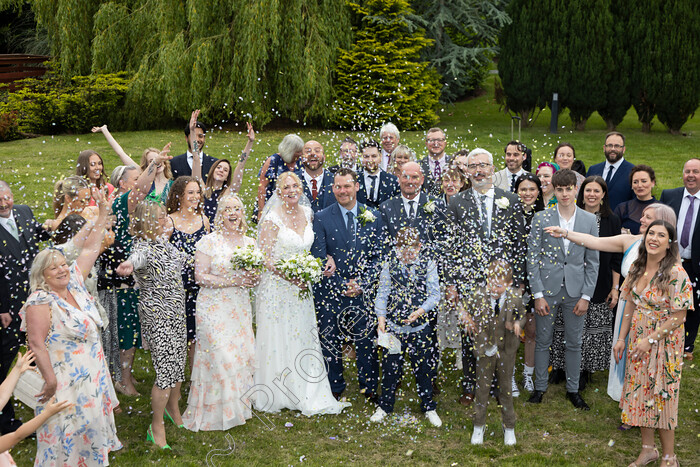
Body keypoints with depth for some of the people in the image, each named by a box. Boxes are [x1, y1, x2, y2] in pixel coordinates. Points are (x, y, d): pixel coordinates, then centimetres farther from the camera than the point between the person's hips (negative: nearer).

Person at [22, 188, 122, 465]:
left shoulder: (74, 283, 2)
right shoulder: (40, 304, -19)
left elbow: (90, 250, 6)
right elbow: (36, 344, -21)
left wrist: (103, 213, 4)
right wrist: (50, 381, -22)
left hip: (93, 375, 8)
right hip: (65, 382, -7)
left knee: (92, 421, 19)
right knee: (69, 430, 3)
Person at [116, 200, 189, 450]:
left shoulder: (165, 243, 6)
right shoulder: (144, 247, -20)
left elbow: (183, 260, 26)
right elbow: (137, 258, -46)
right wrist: (128, 265, -67)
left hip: (177, 312, 8)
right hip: (157, 315, -8)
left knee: (178, 363, 19)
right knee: (166, 369, -8)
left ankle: (173, 408, 43)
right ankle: (156, 428, 7)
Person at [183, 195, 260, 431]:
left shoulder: (249, 242, 9)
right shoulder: (209, 241, -7)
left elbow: (255, 274, 19)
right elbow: (200, 276, -12)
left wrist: (254, 278, -6)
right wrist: (234, 281, -17)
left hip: (240, 309, 5)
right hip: (214, 308, -5)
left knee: (241, 356, 5)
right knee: (219, 356, -7)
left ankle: (238, 407, 18)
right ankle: (215, 412, 6)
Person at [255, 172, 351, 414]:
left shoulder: (307, 213, 6)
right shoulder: (272, 219, -12)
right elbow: (265, 259, -14)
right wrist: (290, 277, -21)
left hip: (301, 287, 5)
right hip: (277, 287, -5)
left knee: (304, 339, 8)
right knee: (278, 339, 2)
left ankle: (309, 396, 16)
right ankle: (275, 396, 14)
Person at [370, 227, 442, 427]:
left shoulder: (428, 264, -3)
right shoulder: (390, 263, -2)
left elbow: (435, 294, -4)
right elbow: (383, 292, 3)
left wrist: (421, 310, -20)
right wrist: (381, 317, -6)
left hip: (420, 326, 0)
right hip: (393, 325, 1)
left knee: (423, 367, 9)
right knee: (391, 366, 9)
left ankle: (428, 407, 27)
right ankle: (385, 405, 28)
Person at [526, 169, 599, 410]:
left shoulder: (589, 220, 1)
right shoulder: (541, 218, -3)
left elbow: (593, 261, 3)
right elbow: (532, 258, -3)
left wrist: (586, 296, -2)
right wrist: (538, 294, -8)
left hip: (576, 291, 1)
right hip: (547, 290, -1)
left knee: (574, 343, 11)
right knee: (543, 341, 9)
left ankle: (573, 389, 26)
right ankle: (540, 387, 25)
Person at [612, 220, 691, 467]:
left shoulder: (676, 274, -17)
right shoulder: (637, 268, 2)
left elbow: (678, 317, -16)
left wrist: (650, 340, -17)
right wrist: (622, 338, 8)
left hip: (663, 343, -6)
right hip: (637, 340, 6)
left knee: (660, 397, 2)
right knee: (640, 393, 13)